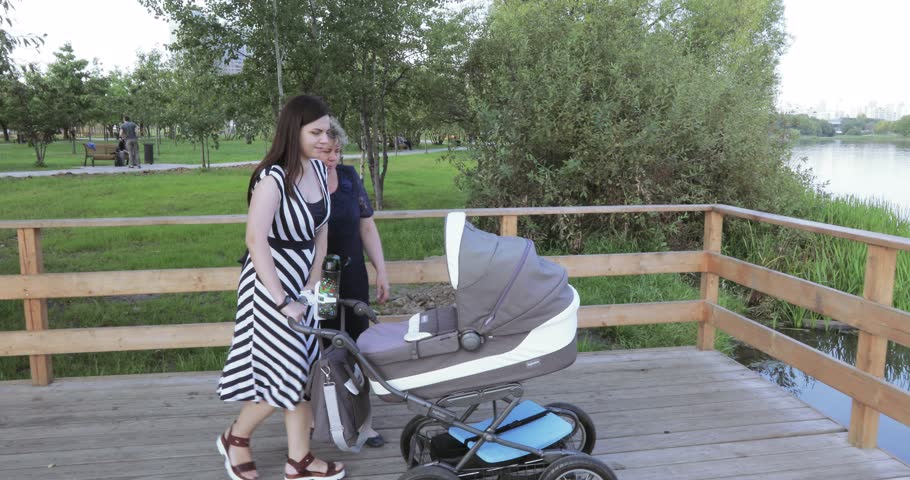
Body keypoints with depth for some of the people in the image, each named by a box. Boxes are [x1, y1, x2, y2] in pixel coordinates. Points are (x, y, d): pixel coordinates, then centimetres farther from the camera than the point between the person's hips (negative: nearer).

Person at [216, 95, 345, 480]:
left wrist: (313, 282, -3)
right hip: (271, 283, -7)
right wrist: (282, 300, -27)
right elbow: (256, 242, -27)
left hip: (303, 280, 7)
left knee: (303, 370, 11)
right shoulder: (273, 179, -21)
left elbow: (321, 230, 5)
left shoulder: (320, 171, 1)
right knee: (284, 374, -2)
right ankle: (235, 438, 26)